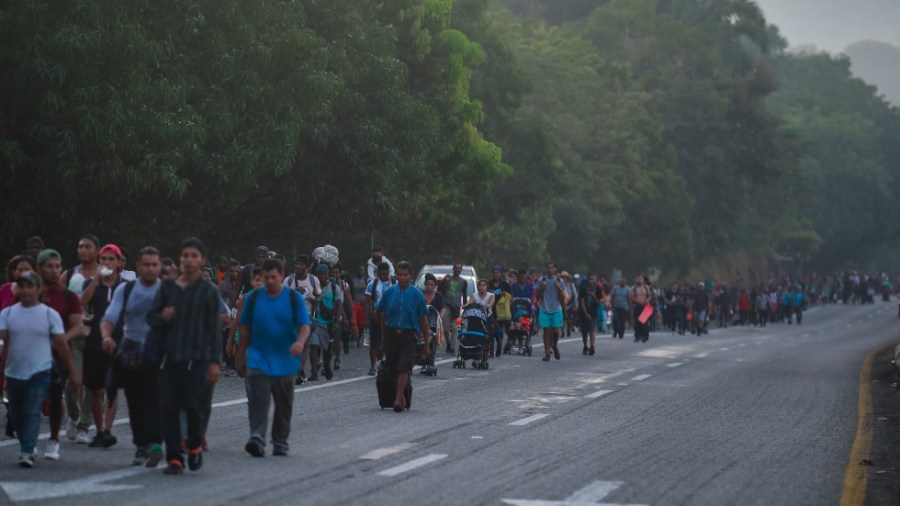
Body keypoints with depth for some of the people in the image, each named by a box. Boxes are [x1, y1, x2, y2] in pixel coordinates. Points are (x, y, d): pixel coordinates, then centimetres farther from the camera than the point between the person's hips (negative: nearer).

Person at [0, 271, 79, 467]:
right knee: (16, 414, 12)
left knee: (32, 413, -13)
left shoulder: (50, 315, -2)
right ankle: (26, 447, 28)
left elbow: (61, 344, 2)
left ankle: (27, 452, -16)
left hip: (39, 373, -3)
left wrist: (71, 371, 3)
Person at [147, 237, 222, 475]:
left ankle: (195, 447, 20)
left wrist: (214, 361, -8)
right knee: (169, 408, -1)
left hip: (197, 358, -3)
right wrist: (162, 317, -9)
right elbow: (151, 317, 15)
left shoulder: (208, 291, 2)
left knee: (193, 406, -7)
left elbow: (215, 328, -1)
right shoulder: (167, 286, 10)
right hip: (170, 357, 3)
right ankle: (174, 459, 5)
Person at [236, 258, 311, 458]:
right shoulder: (254, 297, 4)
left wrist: (300, 342, -29)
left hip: (284, 361, 0)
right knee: (257, 400, -17)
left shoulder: (294, 298, -1)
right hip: (258, 359, 0)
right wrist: (240, 356, 11)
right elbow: (246, 328, 10)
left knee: (283, 405, 9)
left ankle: (280, 442, 21)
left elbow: (304, 325, -7)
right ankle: (257, 438, -25)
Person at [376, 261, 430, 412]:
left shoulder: (417, 294, 0)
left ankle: (398, 399, -19)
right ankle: (402, 397, 21)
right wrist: (383, 340, 11)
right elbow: (383, 316, 11)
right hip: (391, 333, 3)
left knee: (404, 368, -15)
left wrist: (427, 343, 4)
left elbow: (423, 319, 4)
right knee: (392, 370, 7)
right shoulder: (389, 292, 4)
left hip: (408, 335, -3)